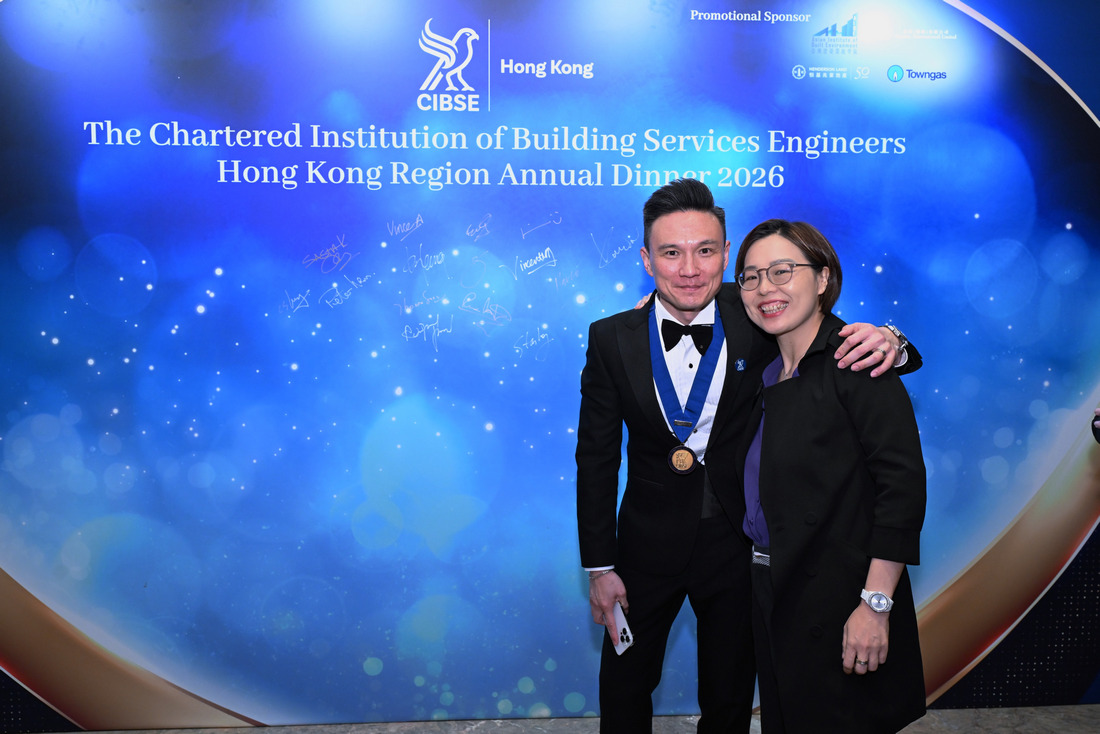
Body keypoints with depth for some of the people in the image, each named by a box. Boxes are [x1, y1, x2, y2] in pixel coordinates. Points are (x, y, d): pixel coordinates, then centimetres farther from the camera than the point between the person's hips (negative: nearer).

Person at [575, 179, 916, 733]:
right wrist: (599, 567, -3)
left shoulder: (757, 321, -13)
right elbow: (596, 459, -5)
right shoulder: (612, 339, -10)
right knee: (624, 688, 19)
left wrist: (885, 342, -28)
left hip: (737, 541, 0)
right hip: (649, 542, 1)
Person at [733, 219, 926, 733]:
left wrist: (876, 604, -22)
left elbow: (903, 484, -19)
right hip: (775, 596, 7)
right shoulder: (768, 373, 10)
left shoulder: (855, 362, -14)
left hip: (839, 606, -7)